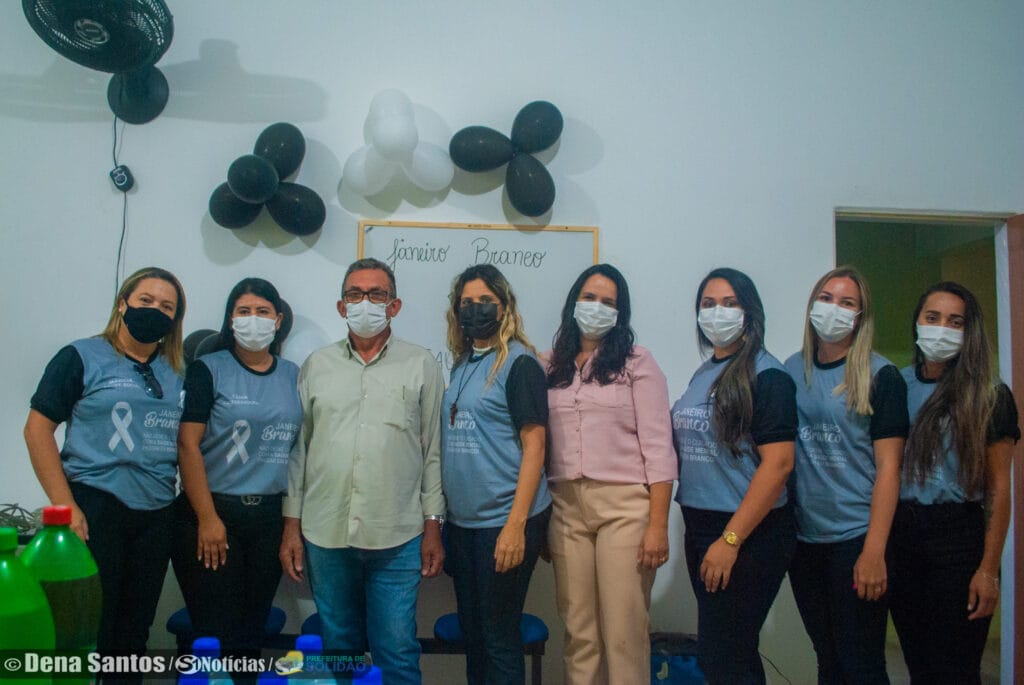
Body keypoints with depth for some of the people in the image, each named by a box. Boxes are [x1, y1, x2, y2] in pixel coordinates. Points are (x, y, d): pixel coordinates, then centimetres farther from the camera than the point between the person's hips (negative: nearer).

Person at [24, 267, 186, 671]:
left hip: (156, 515, 5)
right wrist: (65, 506, -13)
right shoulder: (81, 358, -2)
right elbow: (38, 430, -6)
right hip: (95, 508, -4)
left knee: (135, 628, 14)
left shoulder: (177, 373, 10)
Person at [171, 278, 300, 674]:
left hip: (270, 515, 4)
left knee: (252, 630, 12)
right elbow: (188, 445, -10)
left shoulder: (293, 376, 7)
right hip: (214, 512, -4)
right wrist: (207, 518, -14)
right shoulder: (208, 370, -4)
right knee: (215, 633, 3)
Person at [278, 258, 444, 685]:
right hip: (325, 535, 2)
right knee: (338, 650, 15)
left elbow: (433, 451, 3)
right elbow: (297, 448, 10)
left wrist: (433, 525, -1)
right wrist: (292, 525, 6)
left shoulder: (421, 366, 3)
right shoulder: (316, 366, 9)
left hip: (397, 538, -2)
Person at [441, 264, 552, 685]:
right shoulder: (461, 365, 10)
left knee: (499, 636, 5)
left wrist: (516, 525, -20)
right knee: (470, 630, 18)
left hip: (503, 521, -7)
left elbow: (534, 445, -15)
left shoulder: (519, 363, -10)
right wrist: (443, 514, 12)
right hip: (463, 520, 7)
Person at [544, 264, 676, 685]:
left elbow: (658, 446, -4)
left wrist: (658, 524, -11)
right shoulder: (552, 367, 12)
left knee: (623, 632, -1)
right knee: (578, 633, 9)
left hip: (625, 505, -3)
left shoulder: (637, 362, 2)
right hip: (566, 507, 3)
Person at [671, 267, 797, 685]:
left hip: (747, 532, -7)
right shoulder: (703, 375, 12)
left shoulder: (765, 375, -11)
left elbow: (778, 463, -18)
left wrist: (730, 540, -20)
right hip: (699, 526, 7)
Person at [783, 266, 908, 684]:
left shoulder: (879, 376, -5)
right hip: (803, 538, 4)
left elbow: (888, 466, -10)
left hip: (856, 537, -4)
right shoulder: (792, 371, 7)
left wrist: (874, 551, -15)